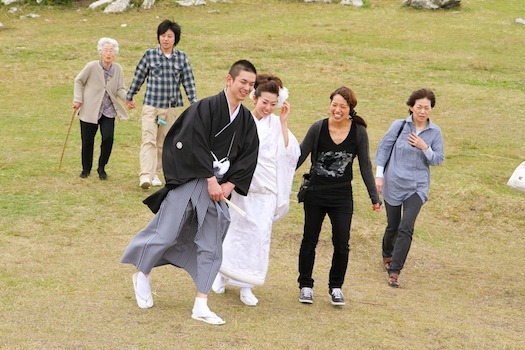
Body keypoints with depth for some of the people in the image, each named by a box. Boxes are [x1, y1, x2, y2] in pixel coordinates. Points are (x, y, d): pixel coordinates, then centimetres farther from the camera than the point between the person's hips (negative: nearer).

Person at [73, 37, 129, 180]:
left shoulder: (118, 69, 1)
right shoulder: (92, 66, -9)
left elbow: (120, 89, 1)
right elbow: (78, 81, 4)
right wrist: (78, 99, -3)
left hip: (108, 111, 2)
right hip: (90, 110, -2)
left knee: (108, 138, -12)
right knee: (87, 141, 3)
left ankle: (101, 168, 9)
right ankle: (86, 169, 24)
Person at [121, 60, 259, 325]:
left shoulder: (246, 120, 6)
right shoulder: (206, 107, -13)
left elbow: (249, 157, 8)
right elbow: (195, 145, -17)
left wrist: (229, 184, -4)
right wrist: (211, 180, -17)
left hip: (219, 186, 6)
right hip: (189, 180, -6)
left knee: (211, 246, 4)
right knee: (167, 232, -1)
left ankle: (201, 306, 8)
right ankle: (142, 276, 27)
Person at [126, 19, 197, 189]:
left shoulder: (182, 57, 2)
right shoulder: (150, 55, -3)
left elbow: (188, 82, 6)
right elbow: (138, 76, 8)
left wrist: (194, 103, 0)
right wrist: (130, 97, 17)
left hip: (170, 107, 3)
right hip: (151, 105, -3)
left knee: (163, 143, 10)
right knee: (148, 140, -14)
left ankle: (156, 174, 21)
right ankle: (145, 175, -23)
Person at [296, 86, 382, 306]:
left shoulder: (358, 132, -5)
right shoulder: (318, 128, -8)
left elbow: (365, 166, 3)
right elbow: (299, 157, -1)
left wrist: (374, 197, 5)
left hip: (342, 197, 0)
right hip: (315, 194, 0)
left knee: (341, 244, -3)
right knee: (309, 241, 9)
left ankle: (335, 287, 17)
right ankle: (305, 285, 25)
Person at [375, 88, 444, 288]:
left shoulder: (434, 132, 0)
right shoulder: (399, 126, -4)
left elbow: (438, 159, 2)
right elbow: (383, 148, 2)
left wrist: (425, 148, -16)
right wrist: (379, 174, -2)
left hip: (417, 187, 0)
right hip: (393, 183, 0)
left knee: (406, 227, -13)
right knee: (393, 225, 12)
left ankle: (394, 271, -10)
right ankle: (387, 255, 42)